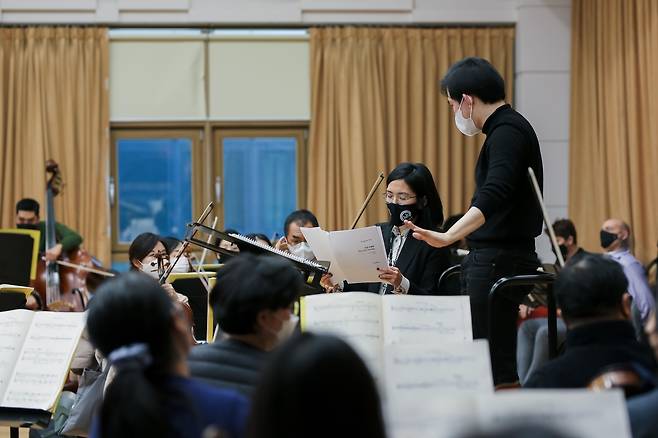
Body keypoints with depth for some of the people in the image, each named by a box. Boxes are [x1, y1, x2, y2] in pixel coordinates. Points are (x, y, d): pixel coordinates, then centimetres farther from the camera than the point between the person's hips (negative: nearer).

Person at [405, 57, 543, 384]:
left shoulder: (507, 132, -16)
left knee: (496, 365, -10)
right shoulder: (508, 128, 16)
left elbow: (494, 196, -31)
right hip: (493, 259, 11)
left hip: (499, 262, -11)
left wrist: (449, 236, -41)